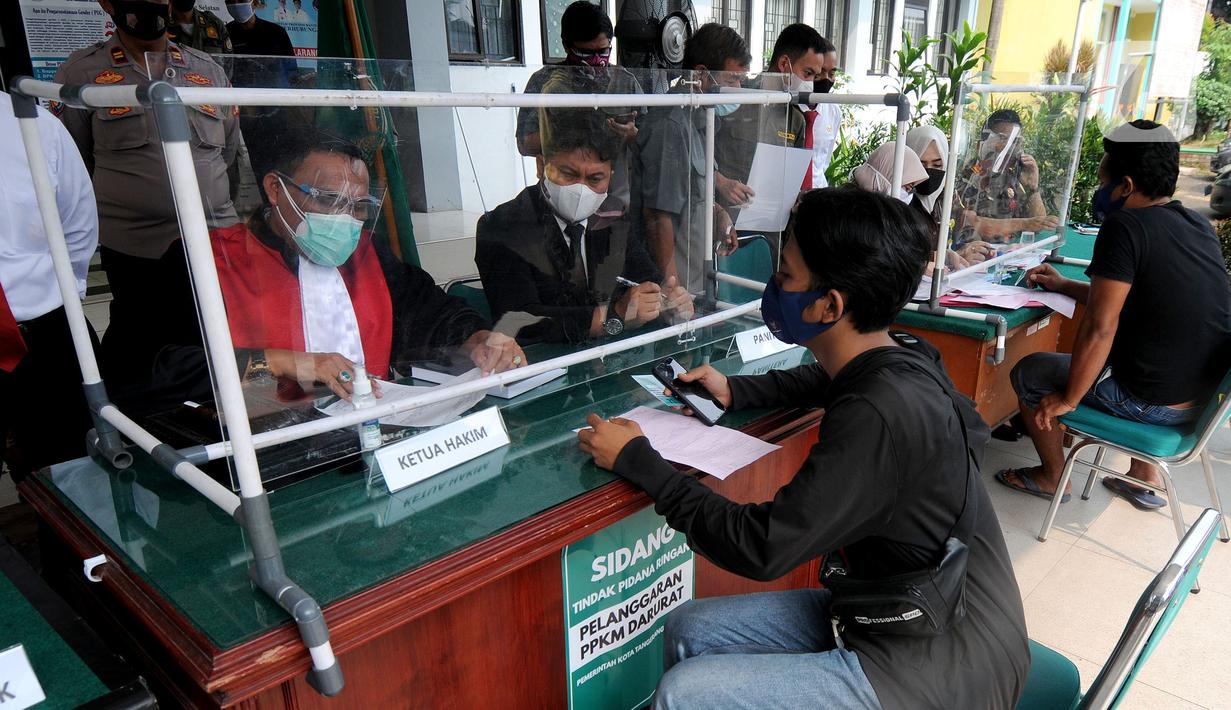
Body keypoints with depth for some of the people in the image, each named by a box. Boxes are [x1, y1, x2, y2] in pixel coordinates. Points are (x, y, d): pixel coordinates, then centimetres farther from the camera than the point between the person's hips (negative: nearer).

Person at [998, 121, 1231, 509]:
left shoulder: (1124, 227, -20)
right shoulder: (1198, 224, 6)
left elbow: (1098, 329, -22)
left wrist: (1067, 399, -11)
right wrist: (1063, 285, 26)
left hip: (1158, 403, -8)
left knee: (1029, 371, 8)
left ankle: (1052, 477, 25)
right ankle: (1145, 477, 37)